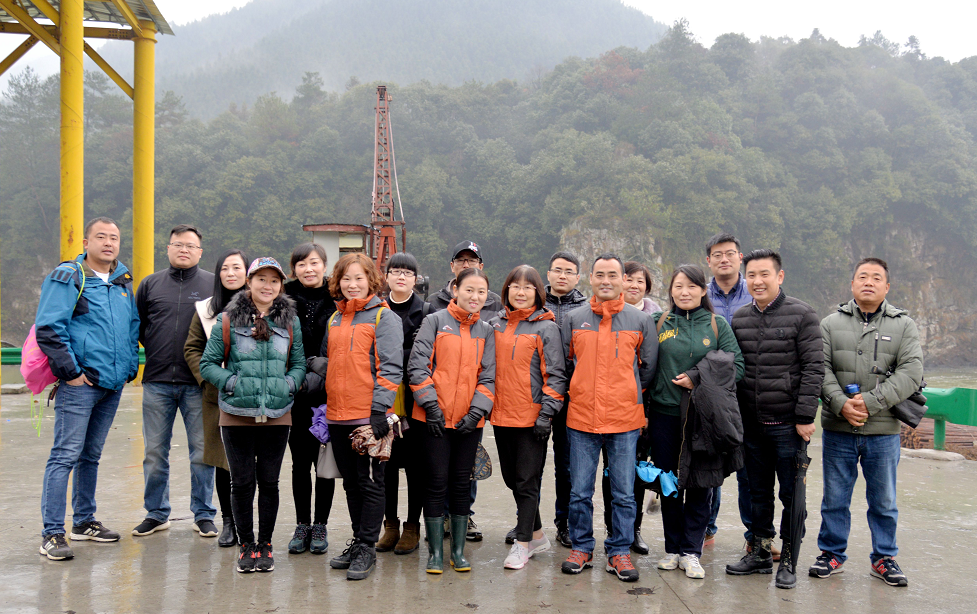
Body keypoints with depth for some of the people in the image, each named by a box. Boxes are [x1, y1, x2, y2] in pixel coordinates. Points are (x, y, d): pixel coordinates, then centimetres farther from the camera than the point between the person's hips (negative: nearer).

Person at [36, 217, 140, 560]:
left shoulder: (124, 282, 15)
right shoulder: (69, 277, -6)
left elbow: (133, 327, 24)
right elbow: (48, 329, -12)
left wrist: (130, 366, 13)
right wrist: (70, 372, -14)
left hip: (113, 384, 7)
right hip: (80, 384, -7)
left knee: (91, 455, 16)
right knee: (66, 455, -8)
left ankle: (84, 522, 26)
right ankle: (52, 534, -4)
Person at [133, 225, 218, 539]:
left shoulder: (213, 284, 4)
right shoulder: (150, 284, 10)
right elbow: (137, 326, 18)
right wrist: (155, 351, 8)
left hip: (198, 383, -2)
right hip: (157, 382, 2)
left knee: (202, 451, 3)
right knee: (155, 452, 9)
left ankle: (203, 514, 15)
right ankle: (156, 513, 22)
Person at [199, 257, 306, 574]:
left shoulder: (290, 321, 8)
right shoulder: (228, 320, 1)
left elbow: (299, 364, 14)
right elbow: (207, 363, 4)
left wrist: (288, 383, -5)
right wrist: (232, 382, -11)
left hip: (277, 415, 1)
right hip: (237, 415, -1)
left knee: (269, 482, 7)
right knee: (242, 482, 4)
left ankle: (265, 544, 21)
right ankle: (246, 544, 20)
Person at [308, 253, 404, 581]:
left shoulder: (384, 317, -4)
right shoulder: (335, 319, 16)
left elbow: (390, 368, -10)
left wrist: (380, 410, -17)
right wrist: (310, 364, 2)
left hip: (369, 415, -6)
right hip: (338, 415, 7)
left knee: (370, 483, 1)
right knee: (351, 483, 15)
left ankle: (367, 548, 9)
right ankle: (358, 541, 27)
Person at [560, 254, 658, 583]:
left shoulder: (641, 321, 3)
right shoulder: (573, 319, 5)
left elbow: (648, 367, 10)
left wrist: (627, 395, 10)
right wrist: (585, 394, 11)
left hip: (625, 420, -1)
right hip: (581, 419, 1)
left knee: (624, 493, 4)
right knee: (580, 491, 7)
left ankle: (619, 551, 17)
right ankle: (581, 548, 21)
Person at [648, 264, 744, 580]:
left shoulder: (718, 325, 4)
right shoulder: (659, 323, 7)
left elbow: (736, 366, -2)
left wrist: (697, 378, -12)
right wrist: (642, 407, 0)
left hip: (704, 417, -1)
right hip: (665, 414, 1)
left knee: (700, 485, 2)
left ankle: (691, 551, 12)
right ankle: (673, 548, 20)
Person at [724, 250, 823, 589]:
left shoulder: (801, 314, -6)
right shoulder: (739, 318, 8)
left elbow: (814, 367, -9)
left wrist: (805, 415, -14)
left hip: (787, 422, -4)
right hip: (752, 422, 5)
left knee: (792, 493, 4)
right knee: (758, 492, 14)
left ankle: (788, 559, 16)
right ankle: (760, 552, 26)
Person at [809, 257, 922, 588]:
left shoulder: (904, 325, 4)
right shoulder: (831, 323, 6)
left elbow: (911, 372, -7)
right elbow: (821, 368, -1)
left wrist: (871, 402, -17)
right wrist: (840, 403, -17)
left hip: (883, 430, 0)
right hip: (838, 428, 0)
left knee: (884, 501, 10)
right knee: (835, 497, 10)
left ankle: (884, 558, 25)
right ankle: (832, 553, 23)